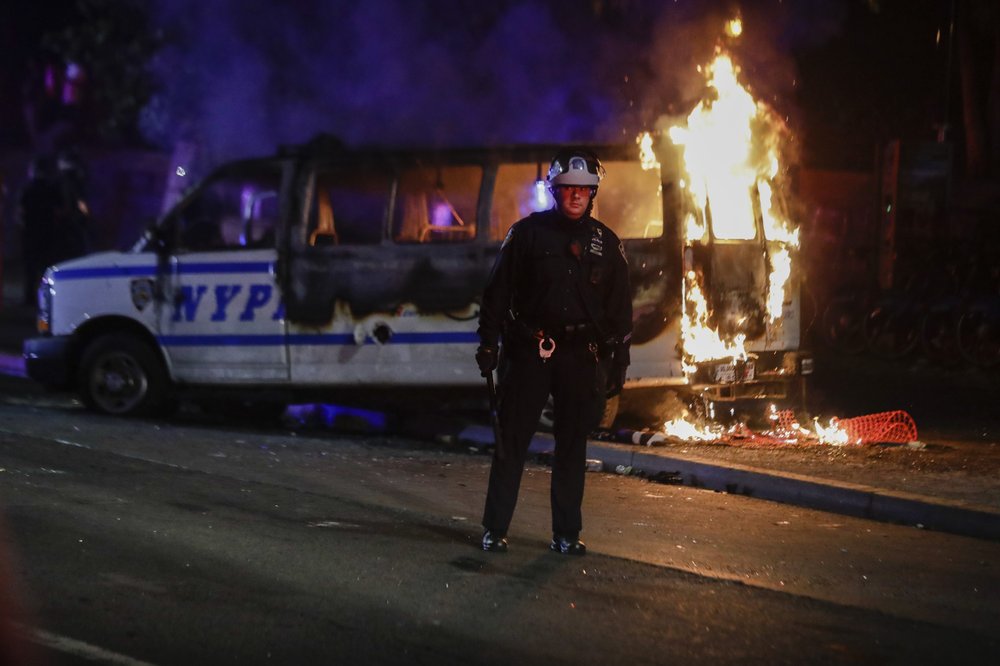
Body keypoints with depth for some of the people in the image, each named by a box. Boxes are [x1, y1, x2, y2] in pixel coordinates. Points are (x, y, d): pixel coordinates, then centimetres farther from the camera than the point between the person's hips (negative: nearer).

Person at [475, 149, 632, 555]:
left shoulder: (606, 243, 9)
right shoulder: (527, 233, 1)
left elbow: (620, 309, 12)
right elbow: (497, 292, 2)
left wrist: (618, 363, 8)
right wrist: (488, 344, -3)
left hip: (581, 357, 2)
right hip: (528, 353, -2)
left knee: (572, 445, 7)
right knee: (512, 442, -1)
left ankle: (567, 533, 14)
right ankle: (494, 529, 5)